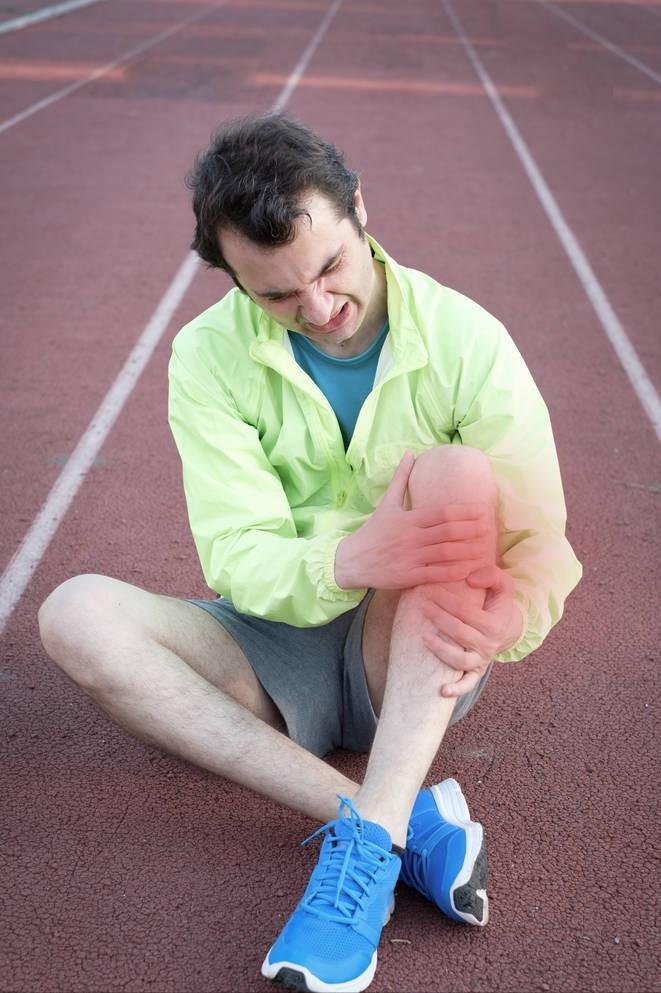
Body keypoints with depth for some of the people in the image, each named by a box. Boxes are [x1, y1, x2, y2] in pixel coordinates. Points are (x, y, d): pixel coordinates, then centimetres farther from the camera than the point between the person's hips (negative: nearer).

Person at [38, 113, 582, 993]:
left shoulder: (464, 341, -11)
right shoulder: (210, 357, -8)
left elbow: (540, 538, -11)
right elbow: (238, 560, -16)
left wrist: (507, 615, -34)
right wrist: (347, 561, -37)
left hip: (416, 661, -2)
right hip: (279, 654, 2)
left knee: (460, 474, -29)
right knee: (76, 615, -23)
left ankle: (369, 839, -35)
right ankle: (408, 823, -30)